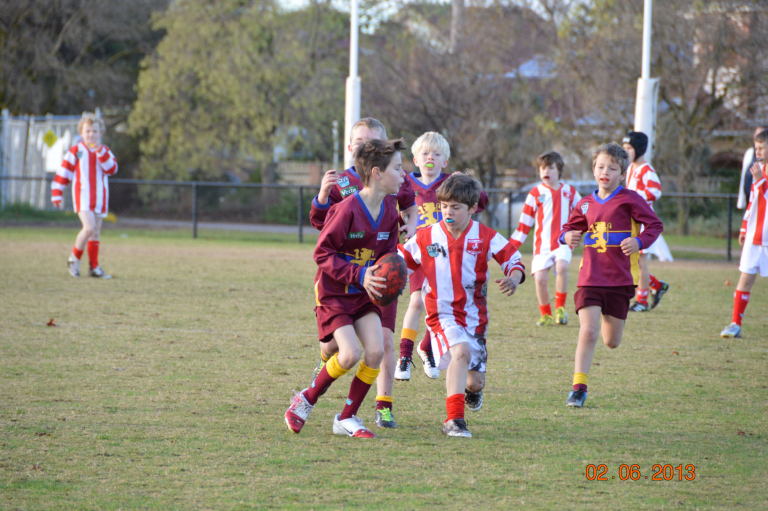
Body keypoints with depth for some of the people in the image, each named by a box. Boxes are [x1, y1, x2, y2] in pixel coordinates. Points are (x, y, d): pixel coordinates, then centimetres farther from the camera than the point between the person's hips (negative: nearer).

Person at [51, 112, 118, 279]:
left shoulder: (105, 152, 10)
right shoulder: (75, 151, 1)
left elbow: (112, 169, -8)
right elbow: (62, 174, 3)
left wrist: (100, 151, -17)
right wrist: (56, 195, -1)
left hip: (100, 198, 4)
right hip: (82, 196, -4)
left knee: (96, 232, 8)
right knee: (89, 227, -20)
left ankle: (94, 267, 15)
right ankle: (74, 258, -4)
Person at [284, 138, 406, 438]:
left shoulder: (389, 210, 0)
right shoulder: (348, 209, -22)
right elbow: (322, 253, -18)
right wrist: (359, 276, -25)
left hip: (364, 294, 7)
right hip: (334, 293, -7)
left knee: (376, 351, -10)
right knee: (350, 354, -20)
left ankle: (346, 418, 5)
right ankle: (305, 401, 5)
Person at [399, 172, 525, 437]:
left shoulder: (485, 237, -3)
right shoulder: (426, 237, -2)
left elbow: (513, 259, 3)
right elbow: (401, 259, 7)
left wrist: (514, 278, -19)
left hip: (475, 315, 2)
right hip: (442, 314, -2)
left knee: (476, 381, 6)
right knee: (460, 350, -32)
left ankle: (472, 389, 49)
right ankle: (453, 420, -29)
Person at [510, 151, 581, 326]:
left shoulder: (570, 192, 8)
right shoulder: (536, 193, 4)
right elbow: (524, 223, 6)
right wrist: (512, 246, 4)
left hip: (563, 242, 0)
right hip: (542, 244, 0)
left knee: (562, 266, -27)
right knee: (540, 278, -10)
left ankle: (560, 309, -16)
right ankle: (545, 315, 10)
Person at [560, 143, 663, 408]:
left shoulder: (630, 200, -3)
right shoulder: (586, 204, 9)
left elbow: (655, 225, -2)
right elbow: (570, 227, 22)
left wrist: (639, 241, -21)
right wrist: (566, 236, -2)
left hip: (620, 279, -2)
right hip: (590, 278, 2)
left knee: (611, 342, 8)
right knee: (588, 332, -13)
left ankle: (610, 321, 46)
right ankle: (578, 388, -6)